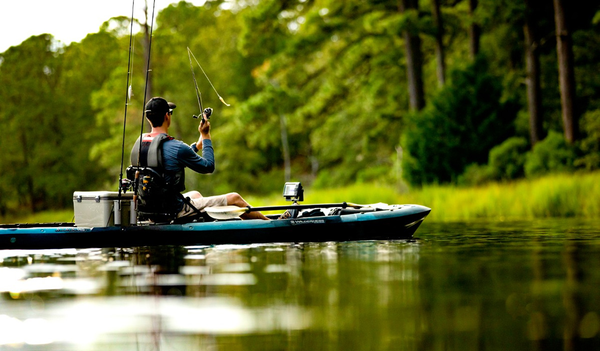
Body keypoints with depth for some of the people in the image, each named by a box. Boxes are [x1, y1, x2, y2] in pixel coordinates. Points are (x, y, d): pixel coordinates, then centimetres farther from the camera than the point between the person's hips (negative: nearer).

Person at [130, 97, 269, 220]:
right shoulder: (176, 147, -23)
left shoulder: (139, 144, 2)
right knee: (234, 198, 4)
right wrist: (206, 136, 3)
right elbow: (209, 166, -8)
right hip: (176, 210, -9)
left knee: (195, 194, 38)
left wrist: (197, 144, 24)